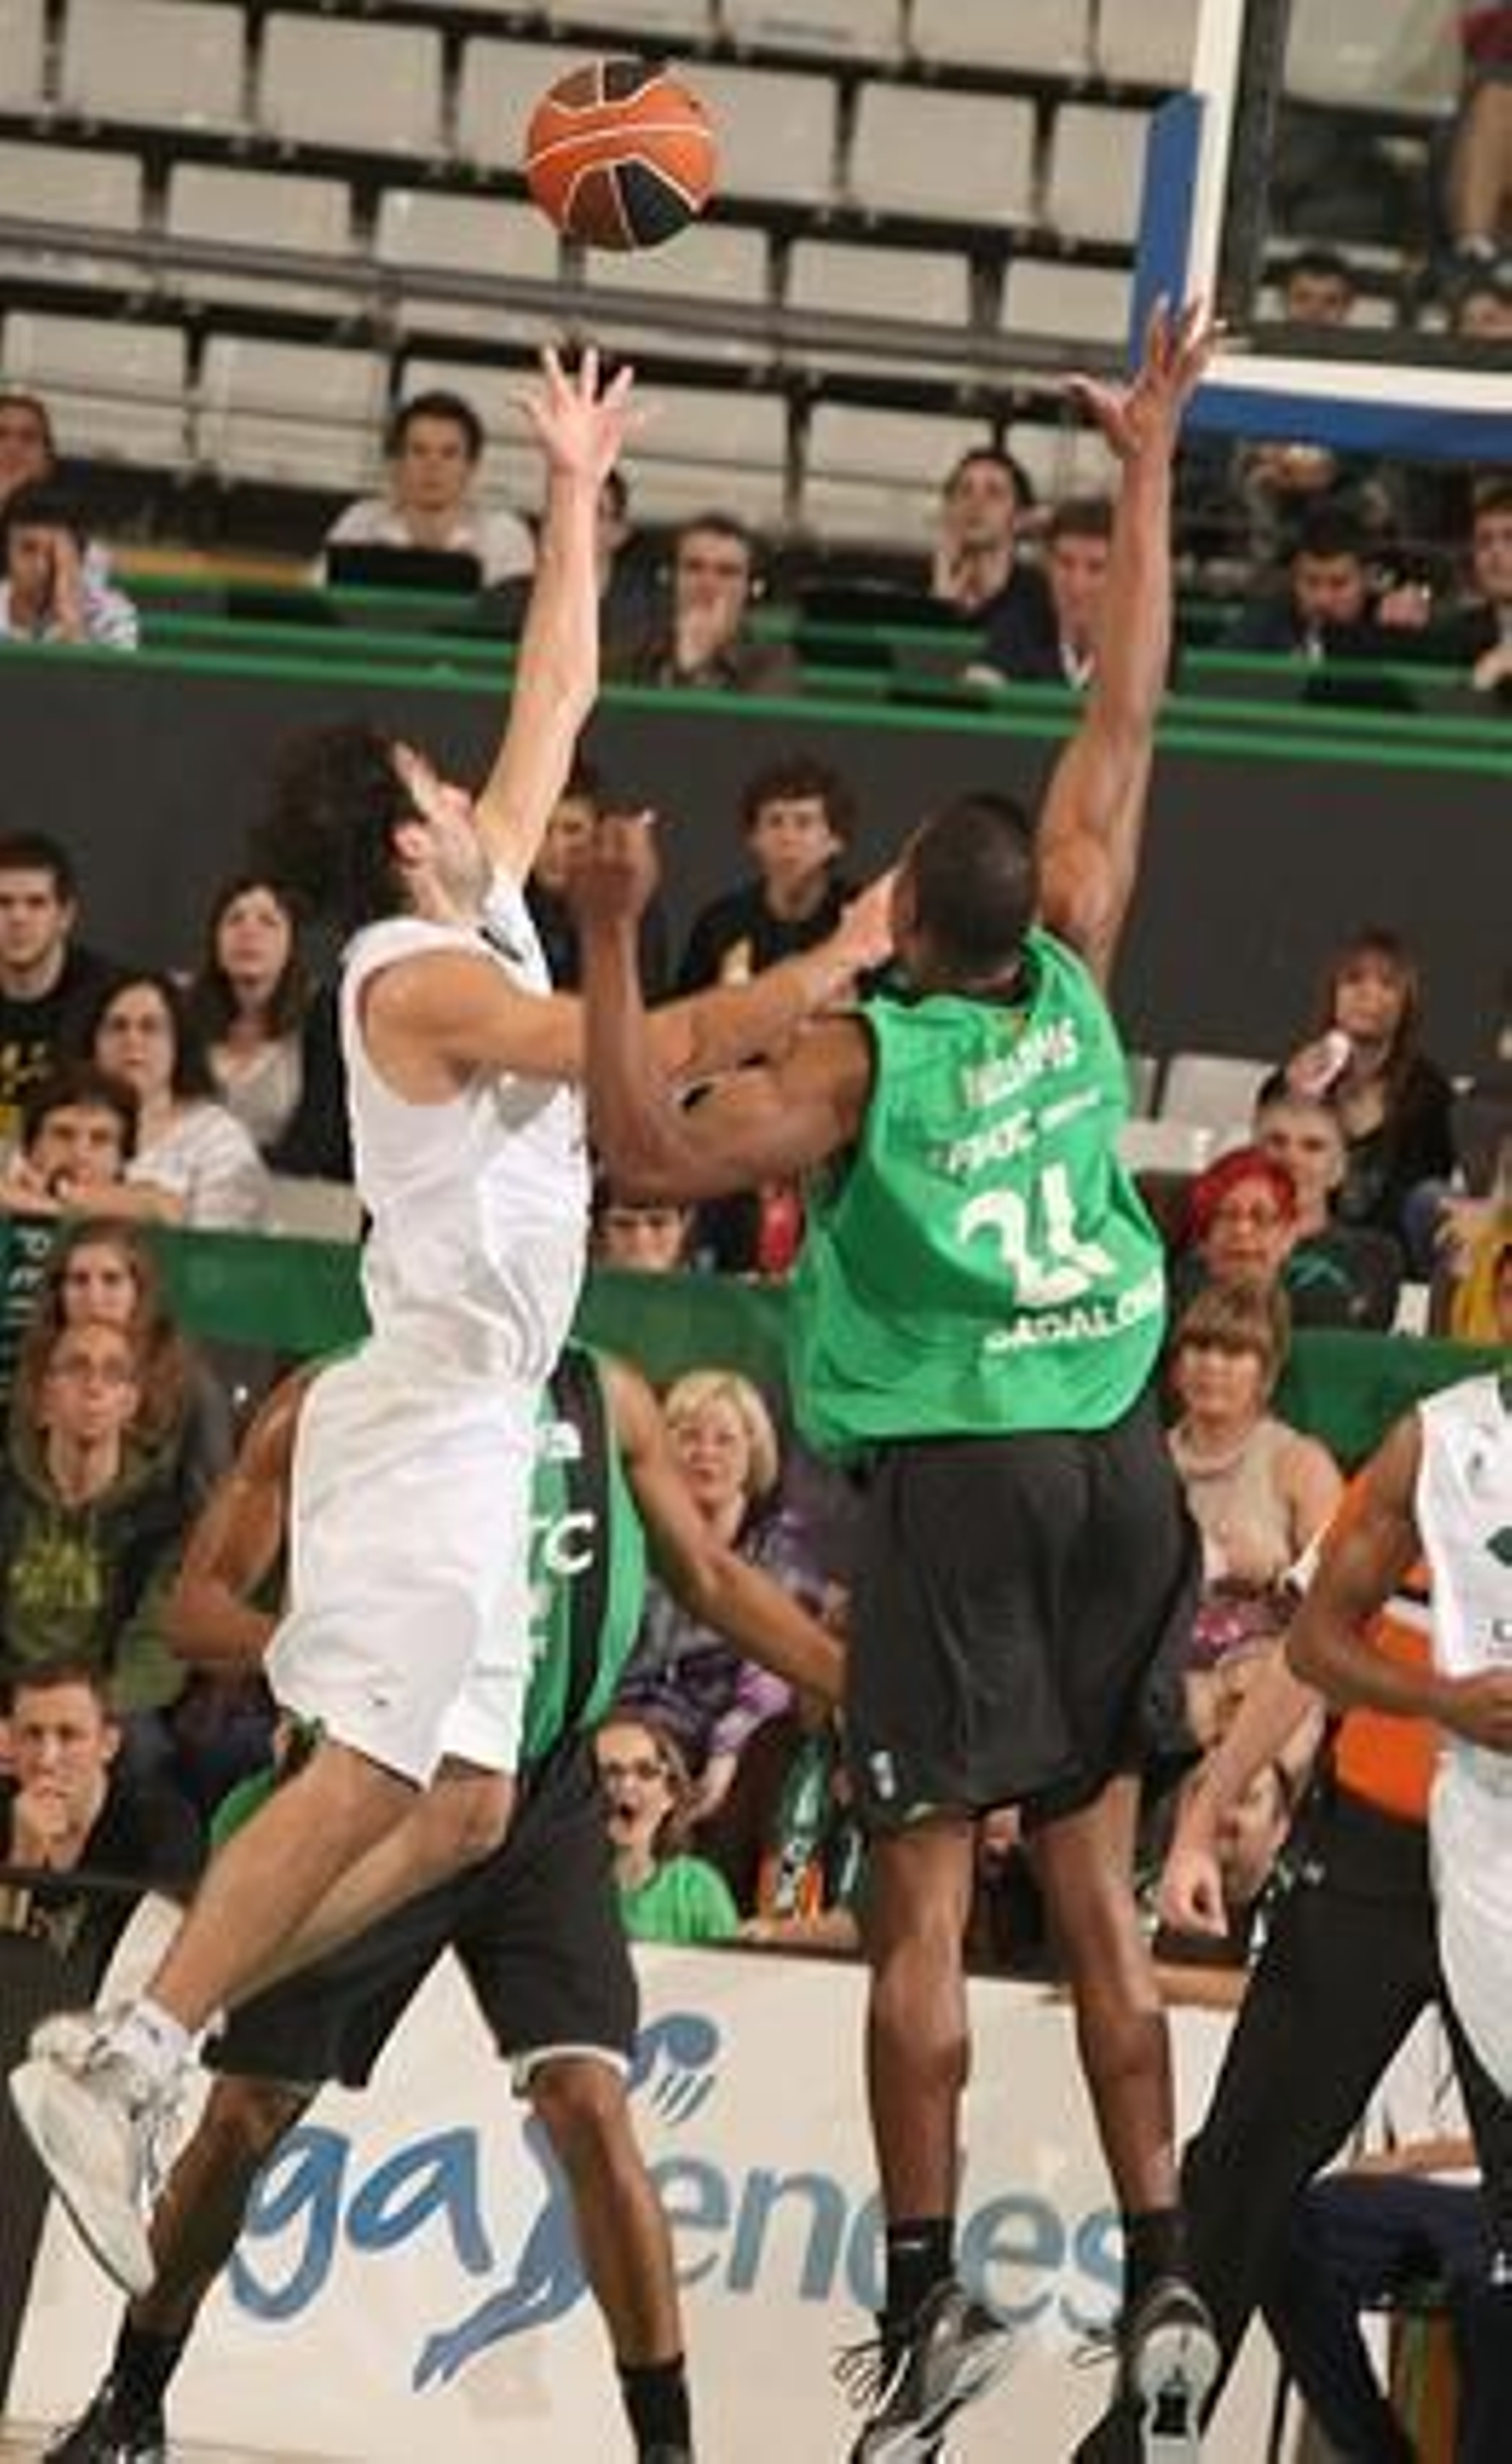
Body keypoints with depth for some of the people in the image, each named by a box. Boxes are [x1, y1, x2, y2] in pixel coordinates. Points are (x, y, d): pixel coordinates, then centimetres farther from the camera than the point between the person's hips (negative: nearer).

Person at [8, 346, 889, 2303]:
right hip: (431, 1406, -10)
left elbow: (556, 694, 24)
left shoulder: (483, 924, 15)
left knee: (462, 1805, 5)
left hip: (475, 1423, 10)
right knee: (373, 1774, -16)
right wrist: (840, 967, -16)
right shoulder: (424, 971, -11)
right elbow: (648, 1058, -22)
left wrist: (577, 490, 27)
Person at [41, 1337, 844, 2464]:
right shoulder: (331, 1403, -5)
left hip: (544, 1805, 1)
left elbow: (710, 1575, 13)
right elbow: (202, 1596, -5)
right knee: (247, 2114, 4)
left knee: (586, 2101, -15)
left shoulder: (609, 1399, 2)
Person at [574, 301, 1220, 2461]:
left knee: (921, 1895, -4)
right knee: (1097, 1888, 10)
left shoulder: (864, 1060, -9)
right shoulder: (1076, 978, 2)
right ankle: (1164, 2281, 7)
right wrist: (1146, 470, 13)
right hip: (1114, 1466, 5)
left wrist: (613, 940, -15)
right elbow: (1124, 718, 8)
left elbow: (653, 1150, -17)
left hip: (958, 1478, -5)